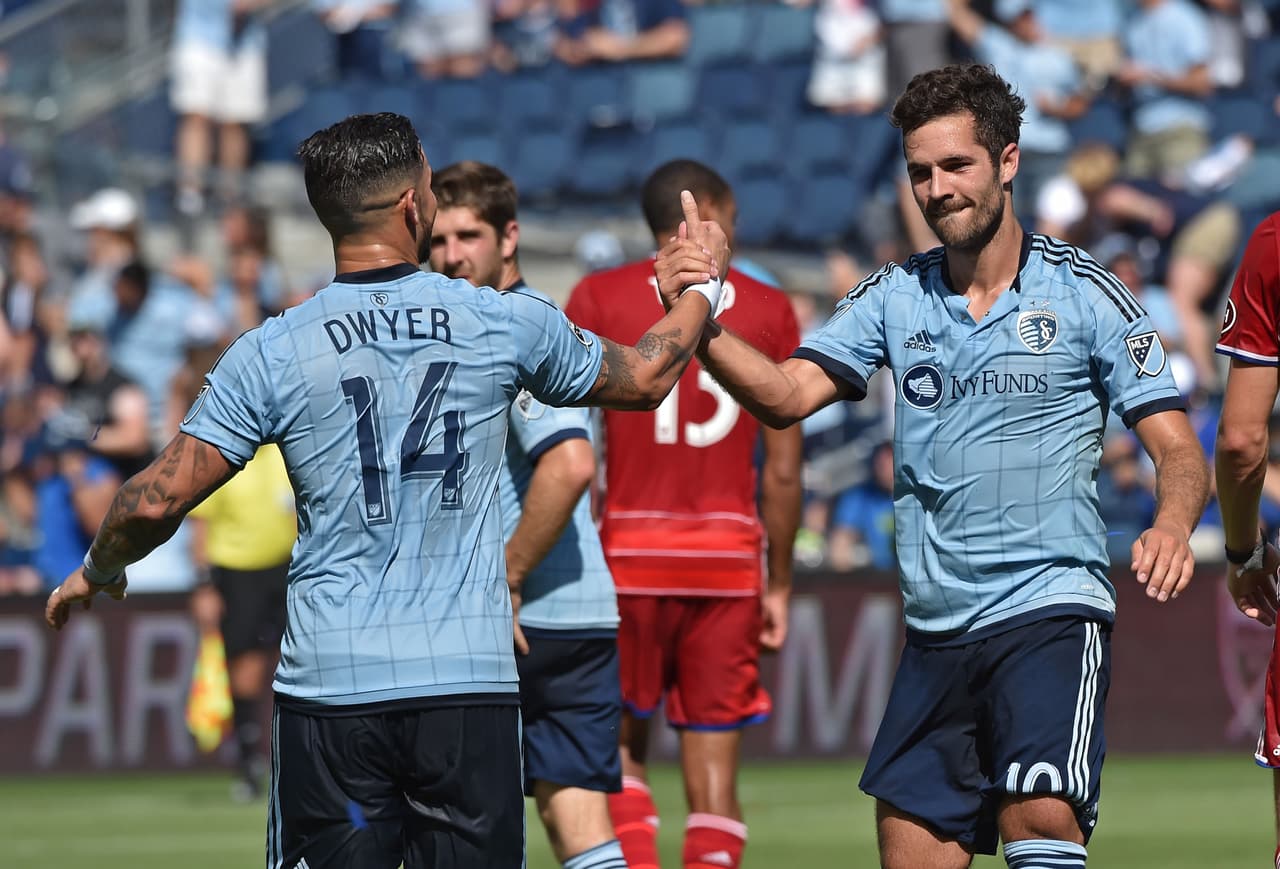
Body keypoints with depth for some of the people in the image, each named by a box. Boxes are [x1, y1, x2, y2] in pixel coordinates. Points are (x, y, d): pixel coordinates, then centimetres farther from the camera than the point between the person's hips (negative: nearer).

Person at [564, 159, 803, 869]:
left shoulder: (599, 299, 1)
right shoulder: (769, 312, 5)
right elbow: (783, 470, 4)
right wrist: (779, 583, 12)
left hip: (629, 552, -1)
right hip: (729, 560, 1)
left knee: (620, 751, 13)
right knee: (714, 773, 4)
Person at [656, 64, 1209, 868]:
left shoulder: (1081, 291, -2)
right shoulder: (895, 299, 9)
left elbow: (1177, 446, -4)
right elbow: (787, 395, 0)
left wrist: (1170, 527, -25)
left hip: (1051, 614, -5)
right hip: (936, 630, 5)